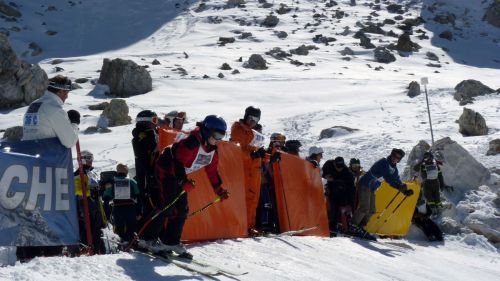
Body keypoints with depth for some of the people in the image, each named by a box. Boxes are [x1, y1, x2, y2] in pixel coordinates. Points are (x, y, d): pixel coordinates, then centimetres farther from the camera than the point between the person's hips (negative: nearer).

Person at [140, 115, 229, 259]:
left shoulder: (212, 150, -1)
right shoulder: (191, 143, -29)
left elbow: (212, 171, 9)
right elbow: (178, 162, -32)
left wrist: (219, 190, 5)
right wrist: (183, 181, -42)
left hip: (179, 176, 9)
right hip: (166, 170, -9)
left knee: (182, 209, 4)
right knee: (167, 206, -14)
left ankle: (171, 241, 12)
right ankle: (148, 239, -5)